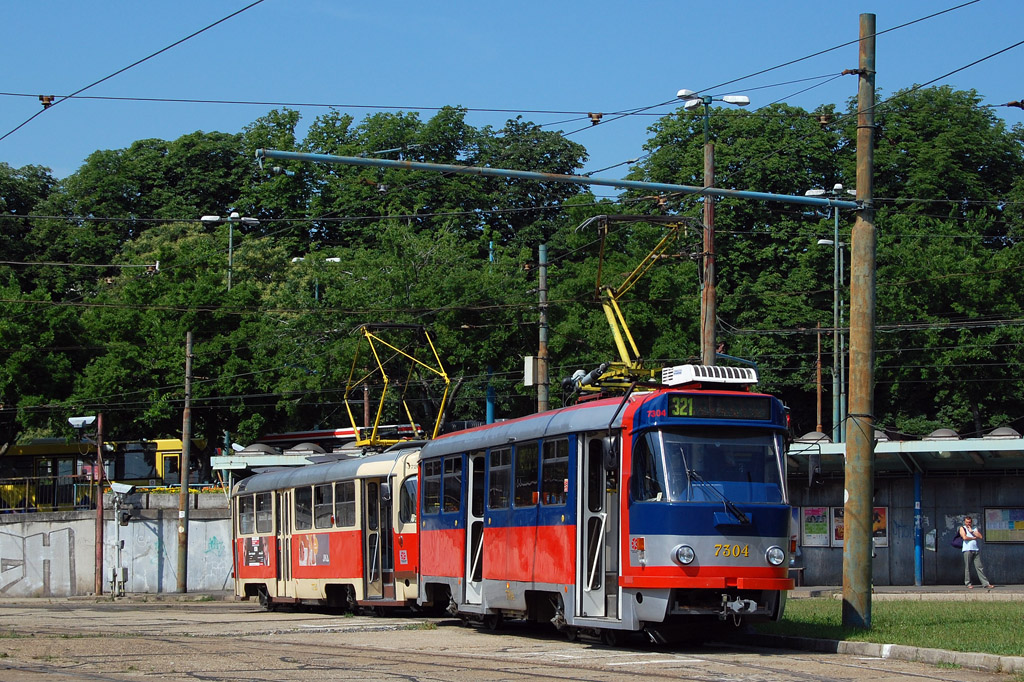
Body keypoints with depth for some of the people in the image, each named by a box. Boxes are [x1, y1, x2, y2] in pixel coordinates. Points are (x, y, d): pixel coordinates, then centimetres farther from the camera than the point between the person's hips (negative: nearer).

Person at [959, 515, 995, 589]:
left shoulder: (975, 529, 21)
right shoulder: (962, 528, 10)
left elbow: (980, 536, 5)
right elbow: (965, 537, -7)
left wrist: (972, 531, 0)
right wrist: (974, 538, 3)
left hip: (975, 550, 3)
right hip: (967, 550, -3)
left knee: (979, 567, -1)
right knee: (967, 568, -4)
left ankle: (986, 583, -4)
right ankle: (968, 584, 2)